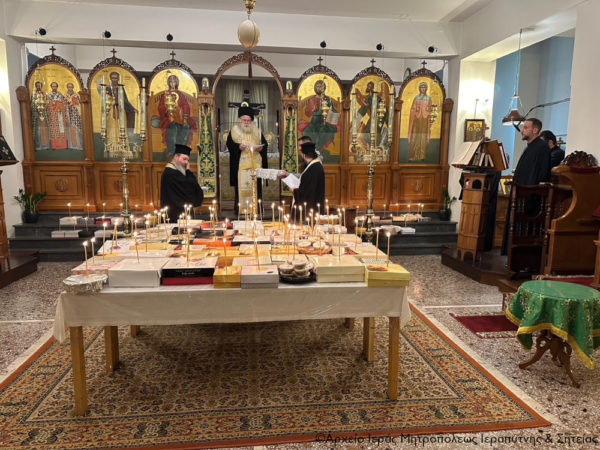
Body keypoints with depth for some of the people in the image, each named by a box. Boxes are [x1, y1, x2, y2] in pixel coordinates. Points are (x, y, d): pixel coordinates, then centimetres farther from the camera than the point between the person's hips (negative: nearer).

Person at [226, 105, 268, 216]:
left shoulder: (257, 131, 15)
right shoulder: (234, 130, 8)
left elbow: (265, 143, 13)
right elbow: (229, 144, 0)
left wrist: (261, 148, -9)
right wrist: (238, 147, -17)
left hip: (255, 164, 2)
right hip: (240, 164, -2)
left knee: (255, 185, -2)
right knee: (241, 185, -6)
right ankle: (240, 207, -2)